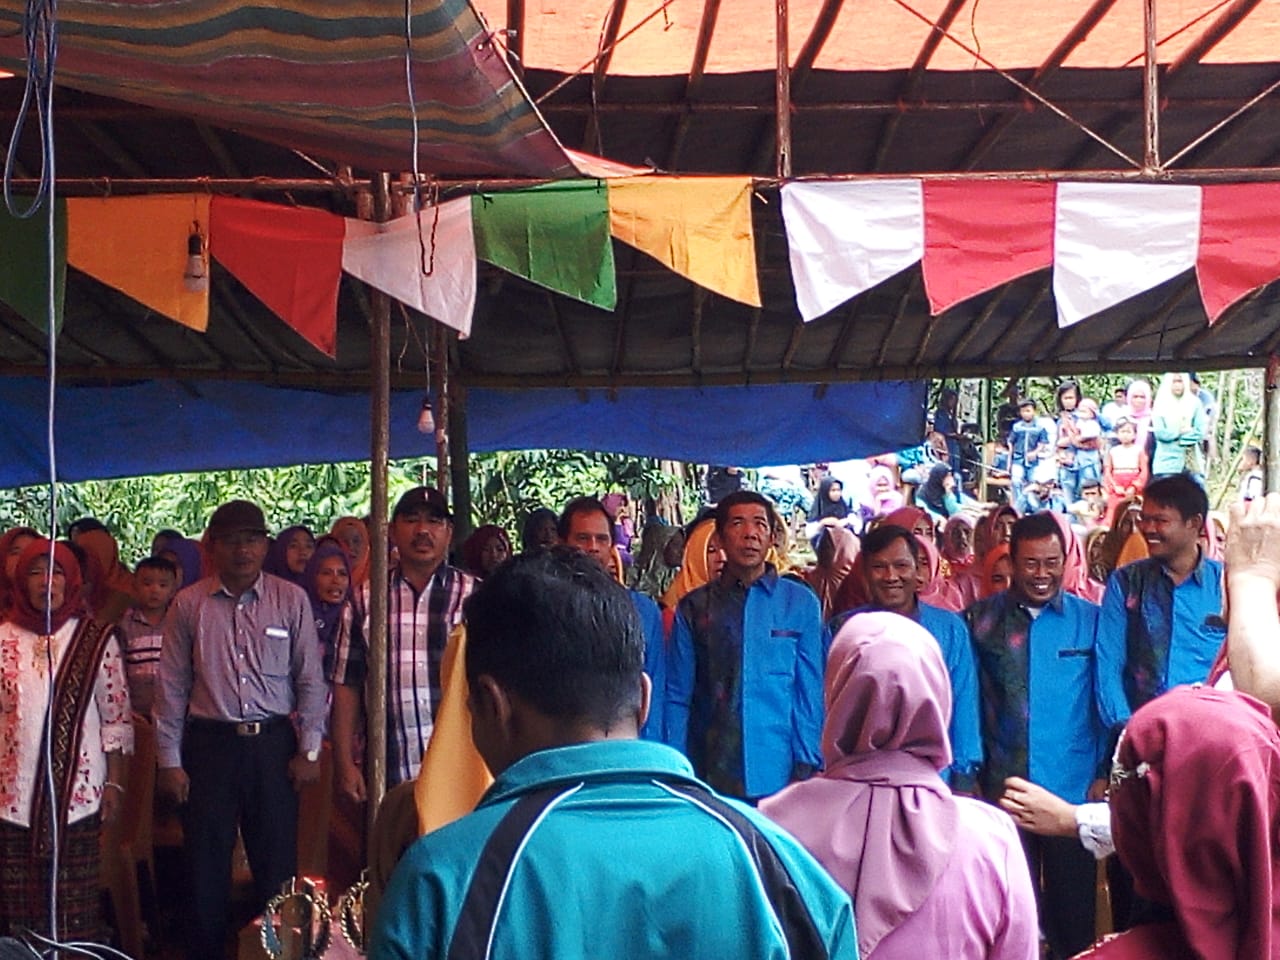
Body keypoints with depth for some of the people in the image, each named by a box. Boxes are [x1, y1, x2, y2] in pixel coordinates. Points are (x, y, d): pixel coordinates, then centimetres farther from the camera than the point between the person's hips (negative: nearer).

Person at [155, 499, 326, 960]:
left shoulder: (291, 600, 1)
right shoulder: (188, 605, 2)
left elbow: (311, 680, 3)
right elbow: (171, 687, 4)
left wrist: (309, 749, 0)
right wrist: (169, 760, 1)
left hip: (274, 743, 0)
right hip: (209, 744, 0)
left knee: (278, 862, 6)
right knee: (205, 865, 6)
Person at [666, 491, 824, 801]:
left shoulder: (801, 604, 5)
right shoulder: (694, 608, 7)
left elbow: (811, 692, 4)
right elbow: (677, 697, 7)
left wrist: (806, 767, -4)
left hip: (779, 777, -1)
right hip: (710, 781, 1)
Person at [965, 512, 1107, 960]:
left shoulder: (1091, 619, 0)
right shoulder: (982, 619, 1)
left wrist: (1105, 772, -1)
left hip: (1074, 790, 0)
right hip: (1002, 790, 1)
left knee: (1073, 909, 9)